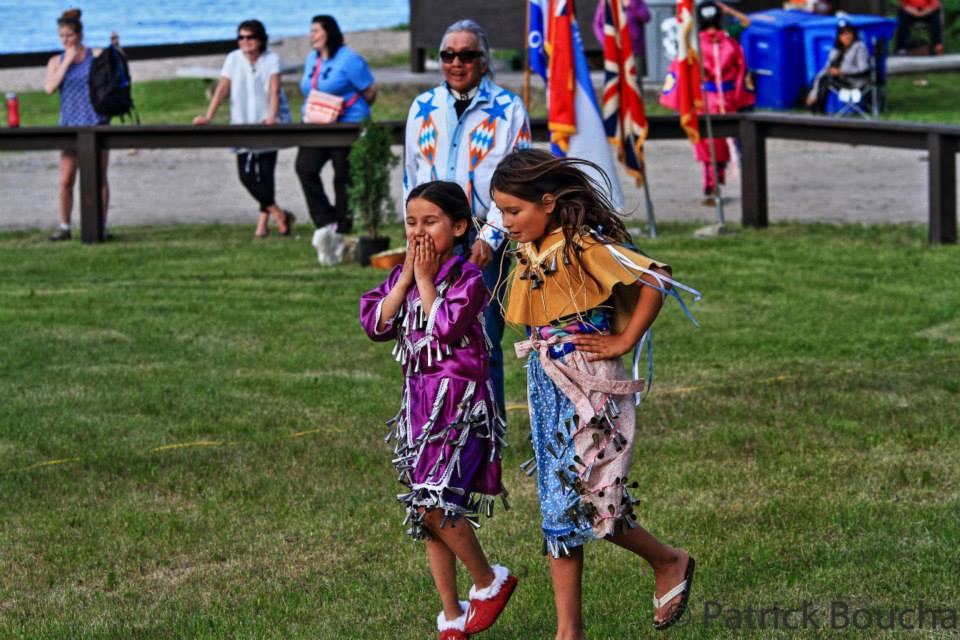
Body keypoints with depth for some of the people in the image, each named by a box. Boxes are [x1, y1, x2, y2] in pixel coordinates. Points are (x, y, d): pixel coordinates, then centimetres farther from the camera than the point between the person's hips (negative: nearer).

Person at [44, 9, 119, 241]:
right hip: (70, 124, 2)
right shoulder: (56, 62, 8)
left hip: (96, 123, -2)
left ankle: (102, 227, 6)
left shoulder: (96, 56, 3)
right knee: (66, 180, 0)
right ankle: (65, 227, 10)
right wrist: (67, 62, -8)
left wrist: (117, 47, -22)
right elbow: (49, 88, -6)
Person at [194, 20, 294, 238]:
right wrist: (208, 116, -13)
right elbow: (222, 89, -2)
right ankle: (279, 215, 3)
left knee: (265, 173, -8)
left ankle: (263, 222, 1)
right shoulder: (233, 59, 2)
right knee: (246, 175, -5)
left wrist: (272, 116, -30)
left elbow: (274, 90, -14)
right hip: (242, 124, 3)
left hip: (267, 124, -3)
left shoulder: (271, 59, -4)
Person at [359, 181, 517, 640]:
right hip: (419, 403, 7)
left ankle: (489, 582, 2)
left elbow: (445, 327, -22)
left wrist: (425, 280, -13)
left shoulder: (468, 278, -9)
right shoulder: (402, 277, 10)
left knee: (433, 504, -20)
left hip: (461, 403, -7)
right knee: (428, 515, 8)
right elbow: (375, 323, -2)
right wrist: (407, 276, -7)